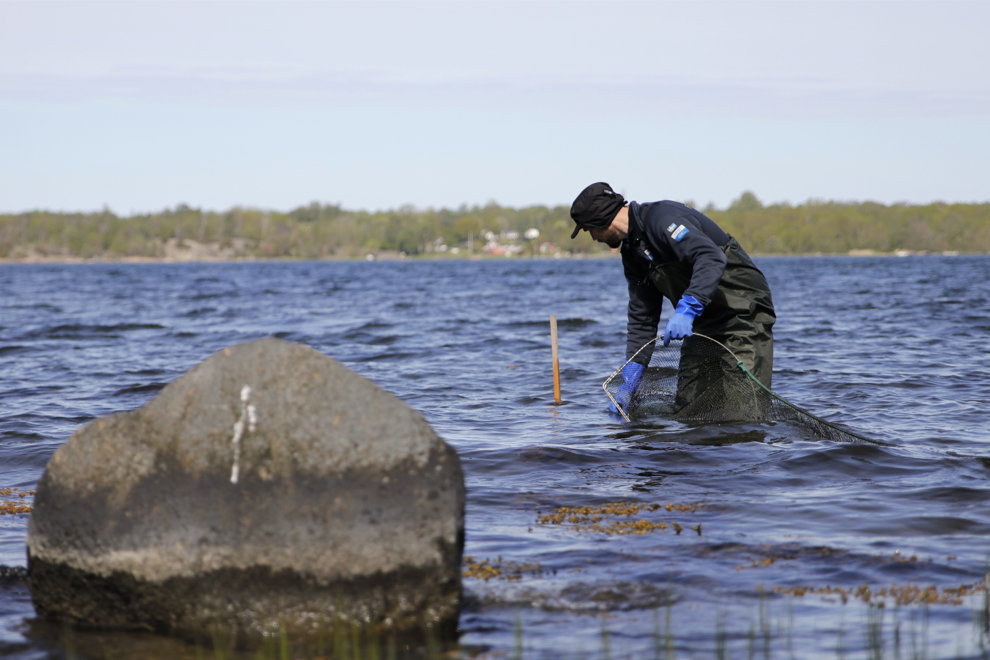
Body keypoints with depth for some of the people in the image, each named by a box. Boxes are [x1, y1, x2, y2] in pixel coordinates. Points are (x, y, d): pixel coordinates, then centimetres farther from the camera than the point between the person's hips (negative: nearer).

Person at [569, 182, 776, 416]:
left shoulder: (661, 218, -18)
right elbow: (642, 321, 14)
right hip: (704, 324, 9)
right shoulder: (633, 255, 11)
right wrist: (628, 385, 8)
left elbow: (712, 259, -32)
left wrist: (686, 310, -41)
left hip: (744, 313, -9)